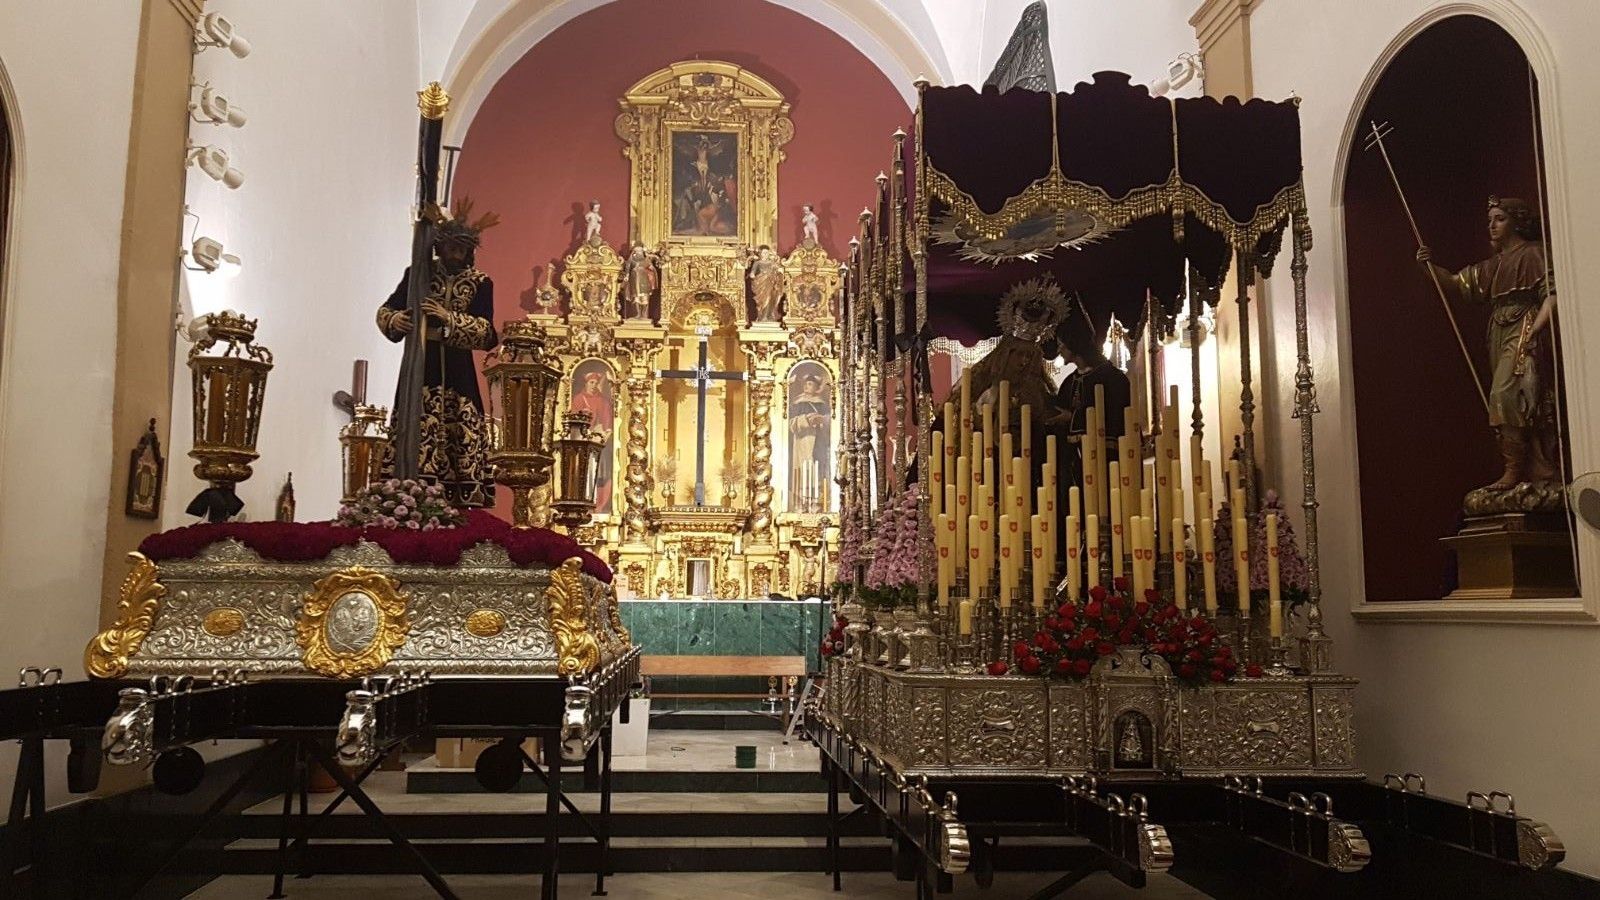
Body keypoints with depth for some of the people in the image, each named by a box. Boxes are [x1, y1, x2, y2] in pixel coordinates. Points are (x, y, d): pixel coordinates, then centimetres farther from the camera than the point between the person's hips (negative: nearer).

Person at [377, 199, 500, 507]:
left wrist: (449, 317, -17)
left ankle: (457, 507, -6)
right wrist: (396, 321, -12)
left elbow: (487, 333, -5)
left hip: (458, 373, 0)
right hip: (419, 368, 1)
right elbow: (385, 310, 11)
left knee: (461, 442, -7)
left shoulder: (480, 283, 5)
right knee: (415, 441, -6)